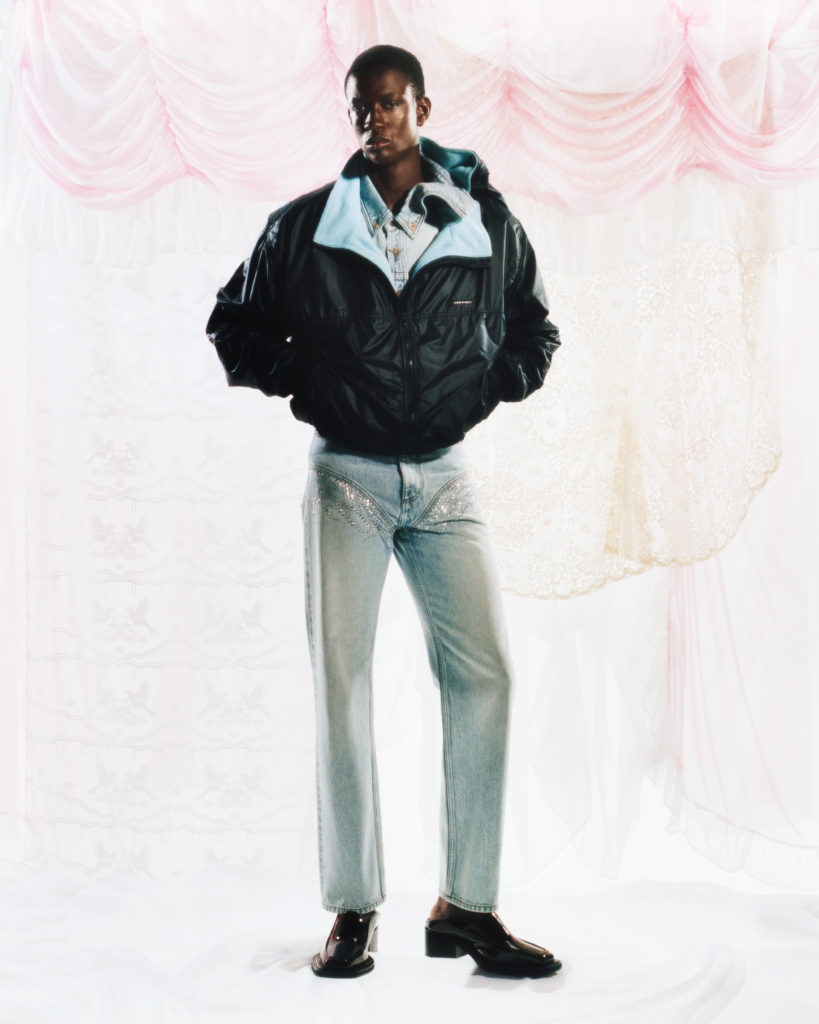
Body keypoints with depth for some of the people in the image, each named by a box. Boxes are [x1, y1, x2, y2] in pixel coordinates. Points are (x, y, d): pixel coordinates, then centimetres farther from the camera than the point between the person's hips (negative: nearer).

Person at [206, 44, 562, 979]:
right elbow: (234, 324, 13)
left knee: (483, 675, -9)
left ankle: (466, 908, 2)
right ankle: (353, 910, 4)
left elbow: (534, 330, 19)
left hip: (444, 476, 1)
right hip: (345, 476, -1)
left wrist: (490, 386, 2)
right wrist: (302, 378, -2)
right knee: (340, 682, -6)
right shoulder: (302, 227, 2)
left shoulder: (488, 225, 4)